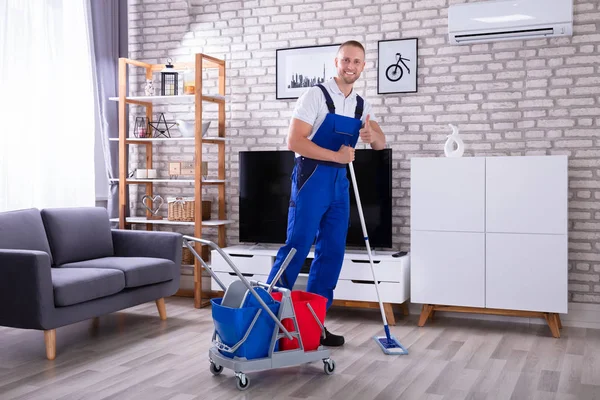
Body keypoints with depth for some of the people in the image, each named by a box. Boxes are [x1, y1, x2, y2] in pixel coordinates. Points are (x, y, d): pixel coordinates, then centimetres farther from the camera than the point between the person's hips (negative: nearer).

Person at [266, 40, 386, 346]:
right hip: (312, 177, -7)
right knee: (297, 247, -8)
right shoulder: (316, 95, -7)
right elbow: (294, 141, -15)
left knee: (332, 253, 5)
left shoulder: (361, 106, 12)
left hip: (340, 181, 7)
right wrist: (336, 156, -18)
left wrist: (372, 134, -20)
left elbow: (381, 143, 3)